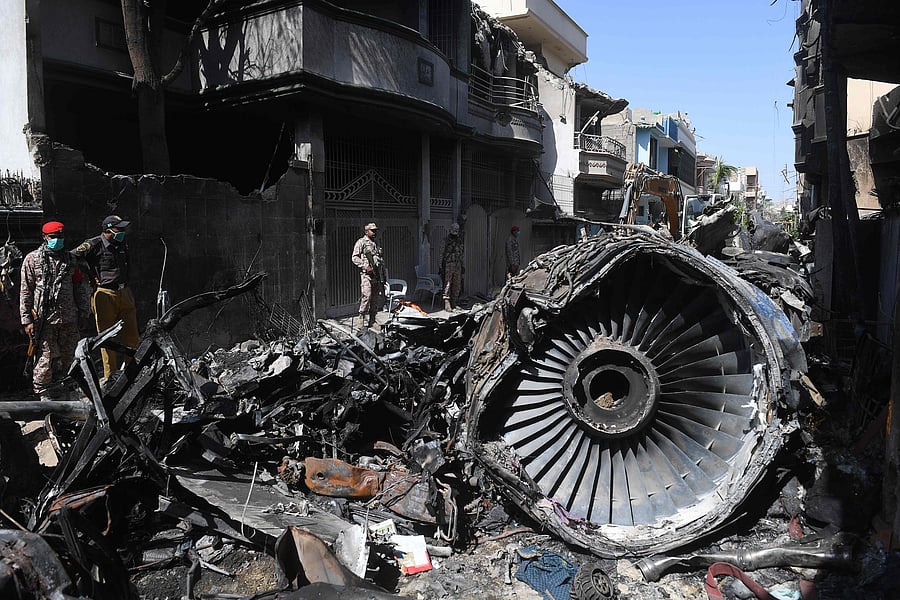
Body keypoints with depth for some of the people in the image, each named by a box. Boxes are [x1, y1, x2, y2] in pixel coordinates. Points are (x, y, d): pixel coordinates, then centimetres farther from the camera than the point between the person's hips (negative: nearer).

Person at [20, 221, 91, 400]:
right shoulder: (32, 259, 2)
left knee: (67, 357, 10)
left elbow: (81, 289, 15)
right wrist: (27, 320, -5)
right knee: (45, 357, -5)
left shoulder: (70, 260, 12)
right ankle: (43, 391, 10)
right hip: (44, 319, -4)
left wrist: (84, 314, 11)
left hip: (69, 319, 4)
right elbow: (25, 292, 0)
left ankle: (54, 385, 30)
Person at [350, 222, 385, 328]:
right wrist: (365, 266, -17)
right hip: (366, 274, -7)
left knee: (376, 299, 6)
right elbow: (354, 257, -7)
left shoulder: (376, 244, 21)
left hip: (377, 275, 7)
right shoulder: (361, 242, 0)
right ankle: (363, 319, -12)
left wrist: (383, 276, 20)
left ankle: (372, 320, 15)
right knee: (366, 296, -17)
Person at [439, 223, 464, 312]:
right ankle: (447, 302, -17)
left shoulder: (460, 241, 12)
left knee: (457, 285, 6)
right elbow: (442, 254, -2)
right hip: (448, 265, -5)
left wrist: (463, 266, 13)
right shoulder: (446, 241, -3)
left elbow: (462, 254, 18)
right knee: (447, 284, -12)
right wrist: (441, 267, -6)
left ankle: (454, 304, 14)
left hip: (458, 265, 5)